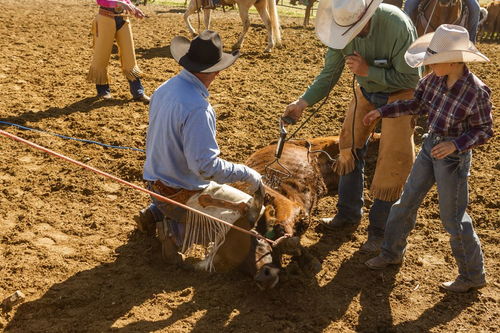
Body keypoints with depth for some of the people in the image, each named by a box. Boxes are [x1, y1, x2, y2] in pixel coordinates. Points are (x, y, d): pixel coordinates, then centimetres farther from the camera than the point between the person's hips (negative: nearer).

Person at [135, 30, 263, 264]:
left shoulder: (165, 89, -2)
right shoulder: (197, 109, -31)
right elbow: (205, 165, -33)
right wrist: (247, 174, -21)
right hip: (182, 191, -9)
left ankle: (155, 213, 14)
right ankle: (178, 230, -7)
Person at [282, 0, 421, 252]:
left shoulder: (397, 25, -34)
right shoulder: (342, 26, -18)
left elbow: (410, 78, -27)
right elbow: (329, 74, -7)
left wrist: (367, 71, -32)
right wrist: (302, 103, -18)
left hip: (399, 91, -5)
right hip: (367, 88, 5)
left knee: (392, 159, -8)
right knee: (351, 146, 9)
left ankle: (379, 229, 6)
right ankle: (348, 213, 27)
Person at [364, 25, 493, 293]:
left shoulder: (476, 92, -25)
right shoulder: (436, 78, -8)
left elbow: (485, 131, -14)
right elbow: (418, 105, 9)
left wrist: (455, 144, -28)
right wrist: (383, 112, 7)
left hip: (453, 157, -6)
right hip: (430, 146, 7)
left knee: (453, 217, 5)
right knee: (407, 201, 16)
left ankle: (472, 275, 24)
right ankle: (392, 252, 37)